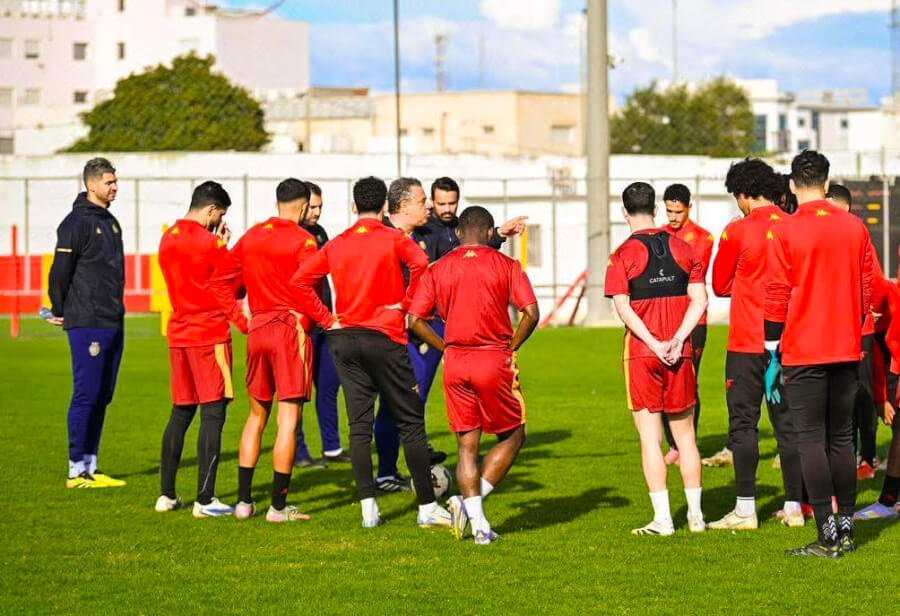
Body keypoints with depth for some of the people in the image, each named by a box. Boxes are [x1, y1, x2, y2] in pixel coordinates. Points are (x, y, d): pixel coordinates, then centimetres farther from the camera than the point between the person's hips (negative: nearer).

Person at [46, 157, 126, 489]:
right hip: (87, 324, -8)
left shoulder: (110, 222, 16)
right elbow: (60, 270, -11)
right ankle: (77, 471, -2)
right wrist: (60, 311, -4)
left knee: (102, 396, 10)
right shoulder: (77, 222, -11)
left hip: (113, 322, 8)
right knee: (86, 395, -7)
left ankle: (90, 466, 15)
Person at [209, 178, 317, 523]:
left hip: (257, 330, 6)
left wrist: (240, 320, 12)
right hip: (291, 330, -6)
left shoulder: (252, 236, 10)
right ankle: (278, 506, -3)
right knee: (288, 419, -3)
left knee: (257, 414, 17)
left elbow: (219, 280, 12)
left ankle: (244, 500, 17)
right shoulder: (303, 240, -8)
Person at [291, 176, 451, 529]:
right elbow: (420, 263, -23)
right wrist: (405, 303, -10)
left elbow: (300, 280, 1)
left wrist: (327, 320, 3)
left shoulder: (336, 245, 8)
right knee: (410, 423, 2)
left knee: (359, 426, 5)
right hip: (384, 339, -4)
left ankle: (368, 509, 1)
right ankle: (427, 507, 2)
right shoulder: (393, 239, -4)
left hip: (344, 338, 4)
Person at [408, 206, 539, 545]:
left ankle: (478, 523, 0)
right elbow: (531, 313, -8)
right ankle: (471, 501, -5)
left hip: (455, 363, 3)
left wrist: (446, 348, 11)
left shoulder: (438, 269, 7)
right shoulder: (506, 265, 0)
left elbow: (416, 320, 1)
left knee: (467, 446, 9)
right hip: (494, 361, -3)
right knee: (513, 436, 13)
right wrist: (511, 348, 4)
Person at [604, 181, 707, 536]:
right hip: (680, 354, 3)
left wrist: (654, 344, -14)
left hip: (641, 353, -3)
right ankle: (695, 515, 15)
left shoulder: (623, 255, -5)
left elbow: (623, 308, -14)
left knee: (650, 437, 0)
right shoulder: (683, 249, 6)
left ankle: (662, 519, -4)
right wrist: (678, 339, -7)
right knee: (685, 434, 13)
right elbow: (699, 299, 0)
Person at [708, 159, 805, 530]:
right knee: (788, 422, 9)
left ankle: (745, 510, -2)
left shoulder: (738, 232, -10)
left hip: (748, 343, -5)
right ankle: (794, 507, 11)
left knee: (743, 423, 0)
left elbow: (720, 286, 2)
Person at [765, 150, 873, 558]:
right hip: (847, 349, 5)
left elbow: (776, 297, -8)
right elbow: (866, 290, 10)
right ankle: (846, 530, 17)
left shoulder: (784, 231, -9)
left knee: (811, 440, -2)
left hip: (803, 353, -5)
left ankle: (828, 536, -6)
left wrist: (773, 357, -2)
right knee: (842, 438, 13)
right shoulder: (855, 227, 4)